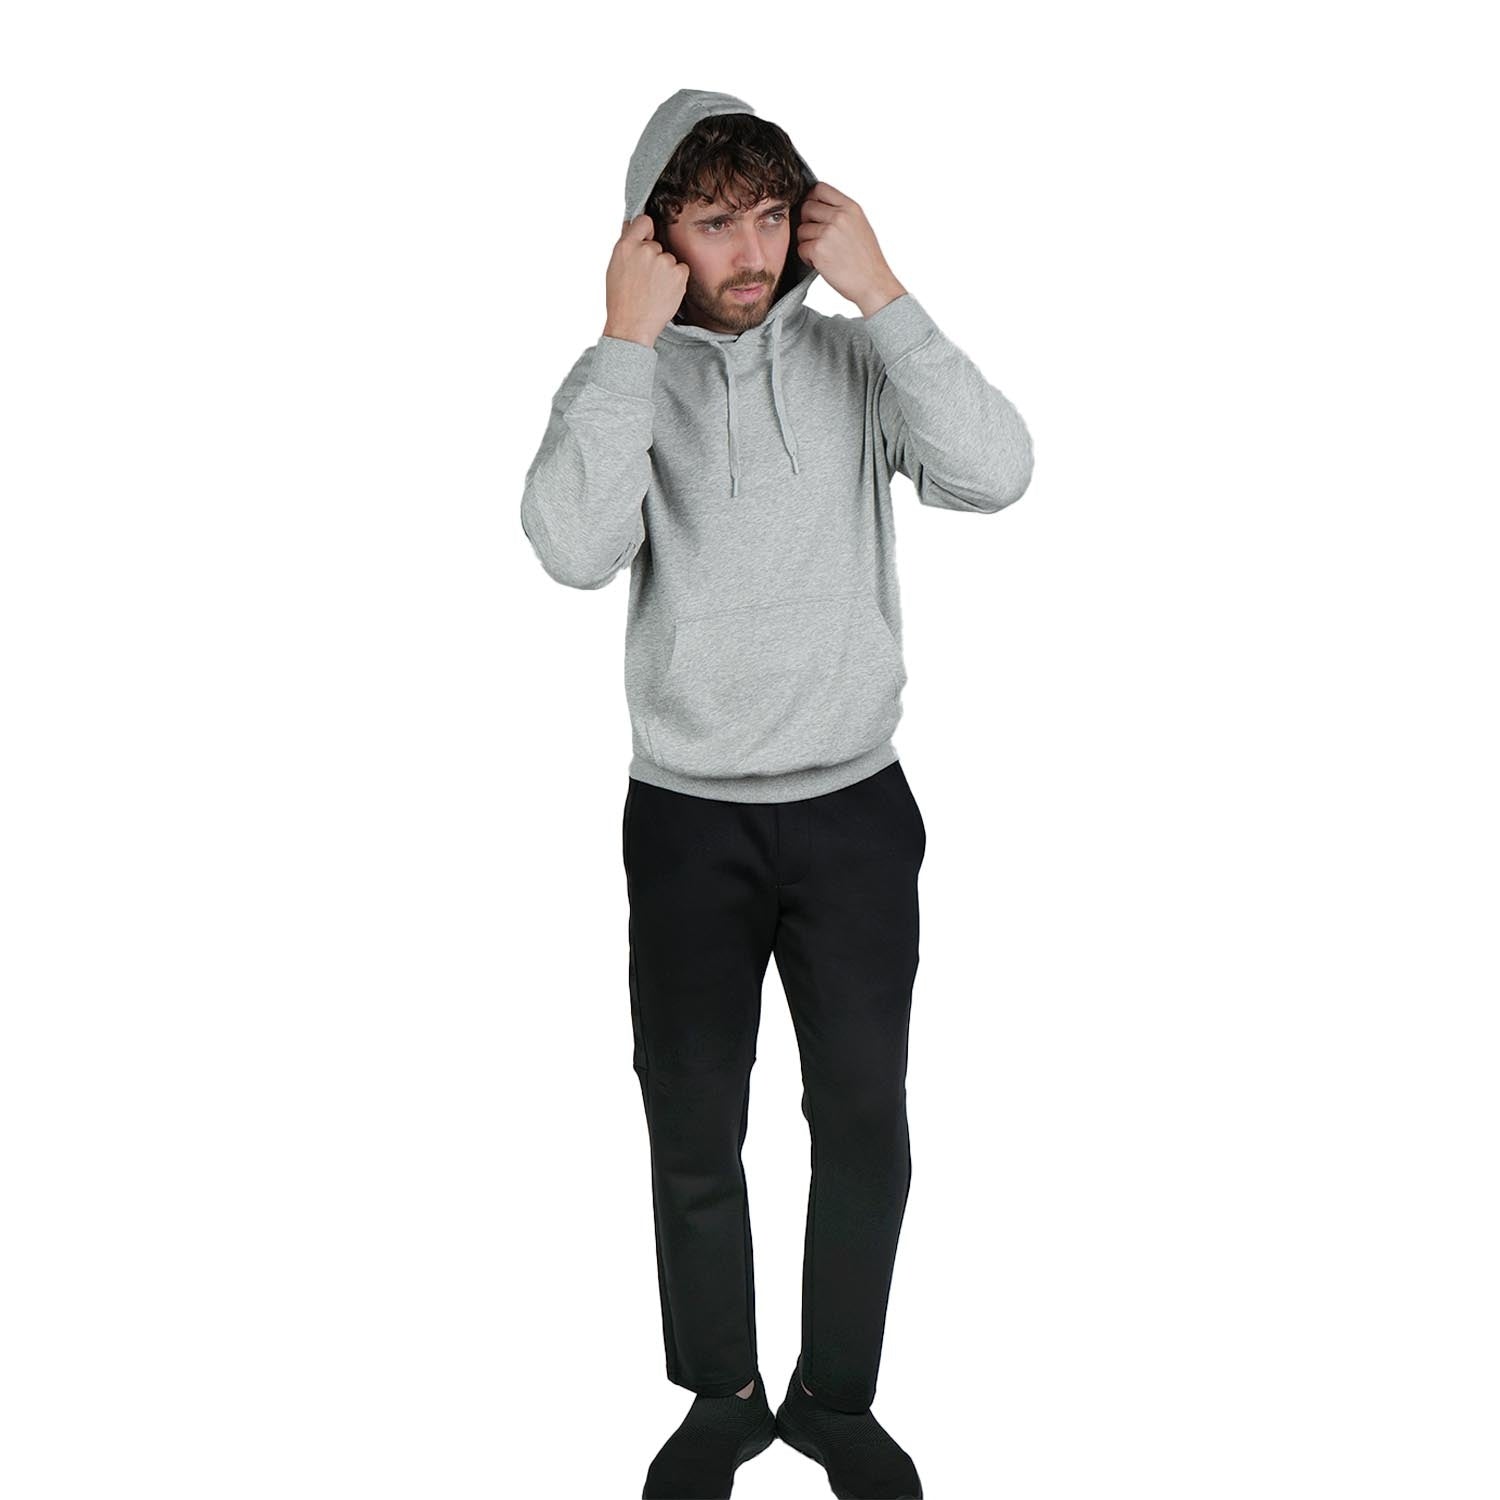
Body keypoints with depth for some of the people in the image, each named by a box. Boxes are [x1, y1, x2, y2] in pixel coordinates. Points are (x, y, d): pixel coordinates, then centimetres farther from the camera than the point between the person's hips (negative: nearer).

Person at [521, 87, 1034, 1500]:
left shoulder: (856, 355, 0)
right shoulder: (622, 375, -2)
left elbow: (994, 472, -18)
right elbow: (575, 547, -21)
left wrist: (881, 292, -16)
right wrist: (628, 337, -18)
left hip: (853, 807, 1)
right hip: (686, 818, 0)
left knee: (864, 1122, 7)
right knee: (693, 1133, 10)